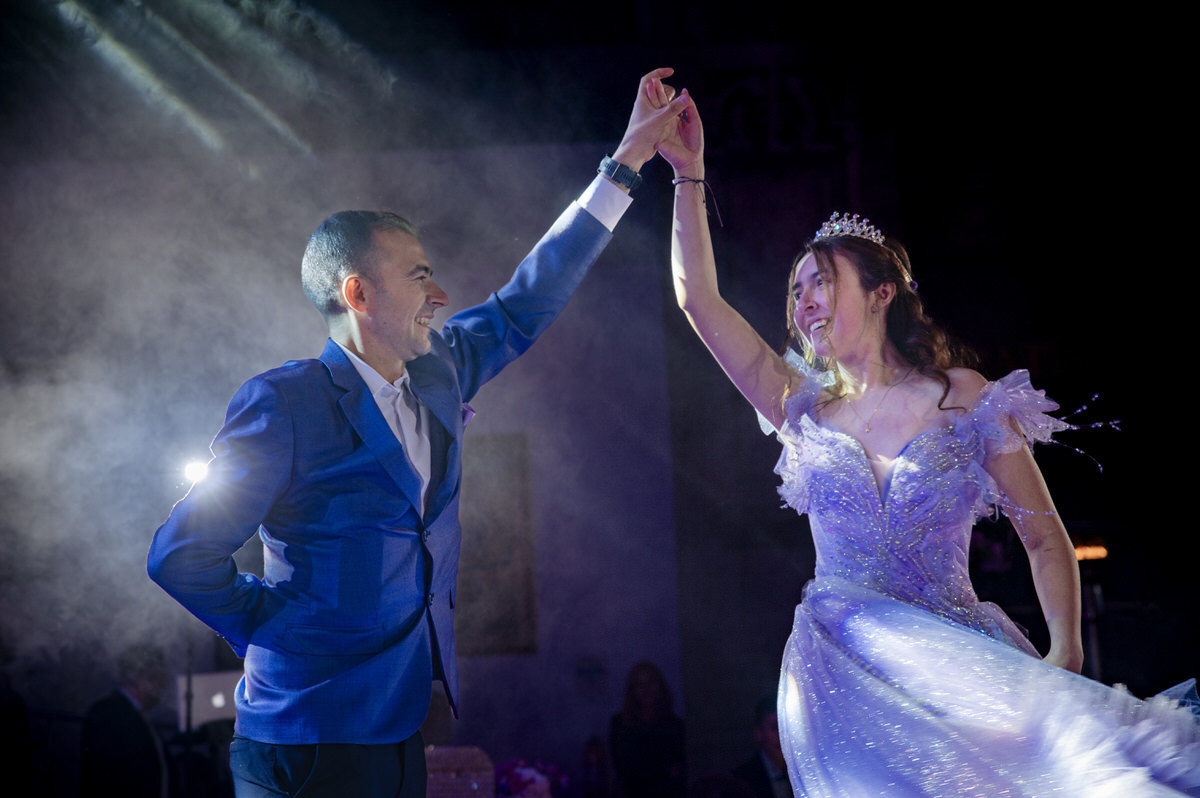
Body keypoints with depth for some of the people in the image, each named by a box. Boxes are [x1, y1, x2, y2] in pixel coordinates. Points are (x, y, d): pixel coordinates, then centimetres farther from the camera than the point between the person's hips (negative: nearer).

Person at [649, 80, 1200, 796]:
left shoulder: (965, 397, 7)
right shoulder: (807, 411, 14)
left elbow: (1046, 537, 6)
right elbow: (699, 297, 10)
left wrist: (1066, 655, -9)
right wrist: (689, 173, 6)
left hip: (960, 651, -1)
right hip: (845, 665, 1)